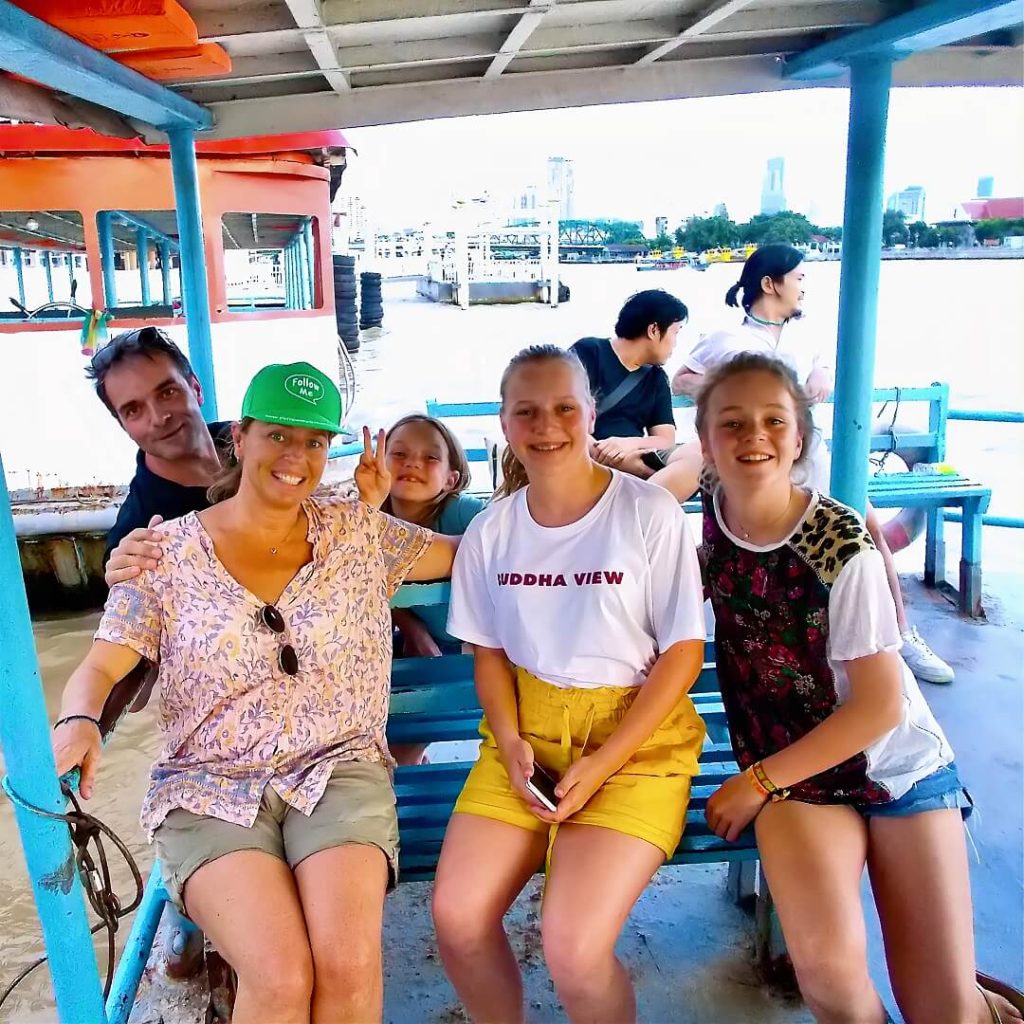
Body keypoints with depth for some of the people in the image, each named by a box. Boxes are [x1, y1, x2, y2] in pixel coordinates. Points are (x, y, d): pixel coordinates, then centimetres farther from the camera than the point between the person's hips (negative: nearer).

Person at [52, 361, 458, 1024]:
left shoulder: (357, 530, 6)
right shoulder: (168, 553, 3)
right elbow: (102, 669, 2)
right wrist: (78, 721, -20)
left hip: (338, 771, 1)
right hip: (210, 789, -1)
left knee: (350, 965, -24)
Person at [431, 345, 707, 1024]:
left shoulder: (650, 512, -11)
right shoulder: (490, 530, 2)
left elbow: (685, 650, -8)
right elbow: (490, 651, 11)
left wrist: (603, 762, -14)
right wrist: (510, 742, -7)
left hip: (639, 736, -3)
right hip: (527, 731, 4)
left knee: (572, 946, -20)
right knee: (457, 916, -12)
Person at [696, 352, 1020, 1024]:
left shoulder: (843, 547, -20)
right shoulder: (703, 512, -8)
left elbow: (880, 705, -15)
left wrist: (758, 783, -12)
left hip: (899, 764, -2)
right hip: (792, 769, 2)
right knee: (828, 967, -21)